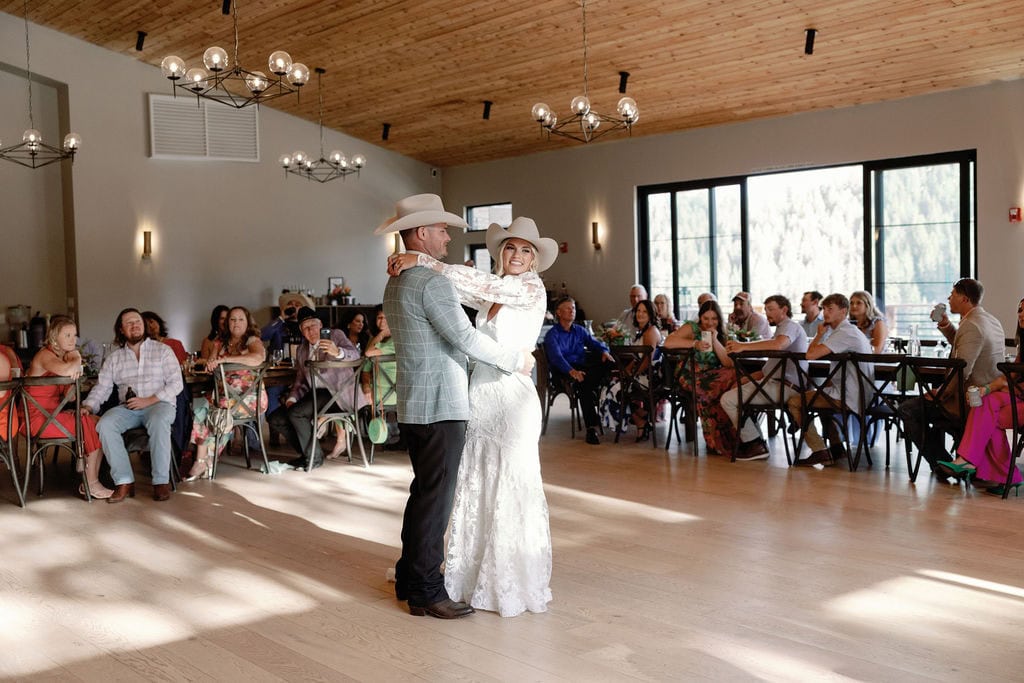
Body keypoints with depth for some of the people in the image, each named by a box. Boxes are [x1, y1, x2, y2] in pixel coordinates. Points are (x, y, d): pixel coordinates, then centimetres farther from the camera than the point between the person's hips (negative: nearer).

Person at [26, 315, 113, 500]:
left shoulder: (62, 356, 15)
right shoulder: (45, 355, -12)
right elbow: (67, 370, -37)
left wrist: (75, 367, -9)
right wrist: (76, 359, -15)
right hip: (39, 418, -9)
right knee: (91, 426, -15)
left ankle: (90, 483, -7)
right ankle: (90, 484, -7)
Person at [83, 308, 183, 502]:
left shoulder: (162, 350, 6)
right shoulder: (114, 357, 15)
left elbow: (176, 384, -3)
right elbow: (102, 387, 8)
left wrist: (149, 400, -14)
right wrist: (88, 406, -12)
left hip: (159, 404, -3)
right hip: (127, 408, 3)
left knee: (158, 421, -38)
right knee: (105, 424, -28)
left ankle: (161, 481, -30)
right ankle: (124, 482, -25)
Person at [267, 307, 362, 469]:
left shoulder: (335, 335, 1)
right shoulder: (302, 350, 17)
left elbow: (355, 355, -16)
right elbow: (300, 381, 17)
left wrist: (338, 352, -37)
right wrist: (292, 398, -3)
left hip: (337, 393, -7)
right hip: (315, 394, 7)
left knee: (295, 413, -25)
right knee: (276, 419, -3)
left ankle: (315, 457, -11)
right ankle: (307, 452, 8)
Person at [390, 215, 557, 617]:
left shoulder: (532, 289, -8)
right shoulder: (492, 294, 13)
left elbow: (476, 284, -17)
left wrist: (422, 261, -17)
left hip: (513, 398, -7)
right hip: (480, 397, 7)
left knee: (512, 488, 0)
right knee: (475, 486, 11)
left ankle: (516, 584, 13)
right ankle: (479, 575, 23)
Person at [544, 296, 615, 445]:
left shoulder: (580, 330, 23)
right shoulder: (552, 335, 2)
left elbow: (595, 343, 14)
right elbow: (556, 357, -15)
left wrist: (604, 351, -12)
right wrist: (571, 371, -34)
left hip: (582, 367, 5)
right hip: (564, 371, -5)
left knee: (609, 363, -23)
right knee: (583, 380, -38)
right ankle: (591, 428, -40)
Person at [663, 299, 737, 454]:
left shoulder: (722, 335, 15)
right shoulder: (691, 327, 3)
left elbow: (729, 363, -1)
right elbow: (668, 343, -15)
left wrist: (715, 340, -8)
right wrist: (695, 343, -21)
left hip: (713, 377, 5)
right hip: (691, 376, -5)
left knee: (733, 375, -27)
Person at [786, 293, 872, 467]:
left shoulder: (844, 333, -17)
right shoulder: (852, 331, 17)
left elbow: (810, 355, -23)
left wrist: (819, 334, -9)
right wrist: (821, 334, 10)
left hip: (850, 400, -10)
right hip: (860, 395, 11)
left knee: (794, 401, -3)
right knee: (821, 393, 37)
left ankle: (820, 452, -4)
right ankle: (836, 447, 28)